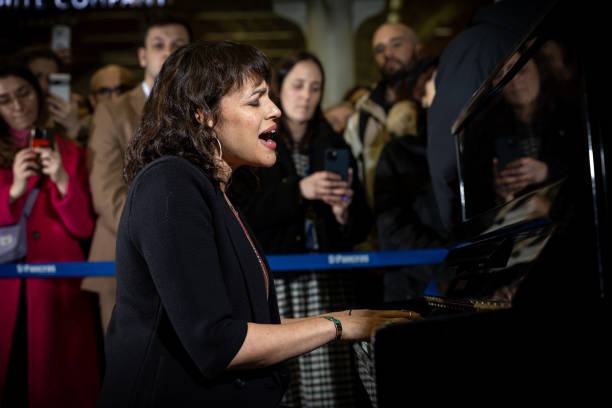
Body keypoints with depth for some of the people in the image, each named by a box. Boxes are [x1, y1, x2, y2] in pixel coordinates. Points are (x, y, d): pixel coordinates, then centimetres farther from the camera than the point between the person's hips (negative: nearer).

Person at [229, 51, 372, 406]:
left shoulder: (335, 147, 16)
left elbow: (362, 229, 14)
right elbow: (241, 212, -7)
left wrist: (344, 213, -8)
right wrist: (299, 191, -17)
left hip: (328, 285, 2)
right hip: (272, 282, -2)